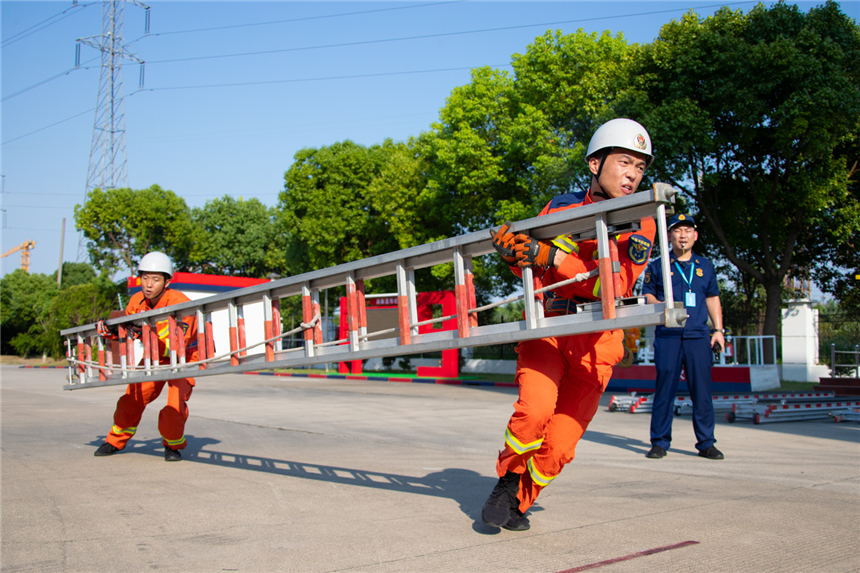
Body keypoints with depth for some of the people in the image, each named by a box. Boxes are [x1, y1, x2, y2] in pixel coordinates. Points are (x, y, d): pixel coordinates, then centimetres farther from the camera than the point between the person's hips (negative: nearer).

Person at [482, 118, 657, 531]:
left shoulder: (640, 224, -3)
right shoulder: (562, 206, 3)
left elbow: (615, 284, -19)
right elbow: (531, 267, 13)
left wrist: (552, 256, -29)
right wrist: (514, 251, -11)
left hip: (595, 343, 0)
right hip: (545, 330, 0)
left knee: (559, 447, -3)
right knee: (536, 409, -25)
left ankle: (519, 501, 25)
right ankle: (508, 480, 3)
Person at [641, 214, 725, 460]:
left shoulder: (705, 266, 18)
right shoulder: (658, 266, 10)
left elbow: (712, 298, 20)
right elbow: (647, 294, 11)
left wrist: (718, 330, 12)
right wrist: (661, 305, -10)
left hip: (698, 336, 2)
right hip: (668, 336, -2)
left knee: (702, 389, 1)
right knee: (665, 388, -2)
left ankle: (706, 443, 10)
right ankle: (660, 442, 6)